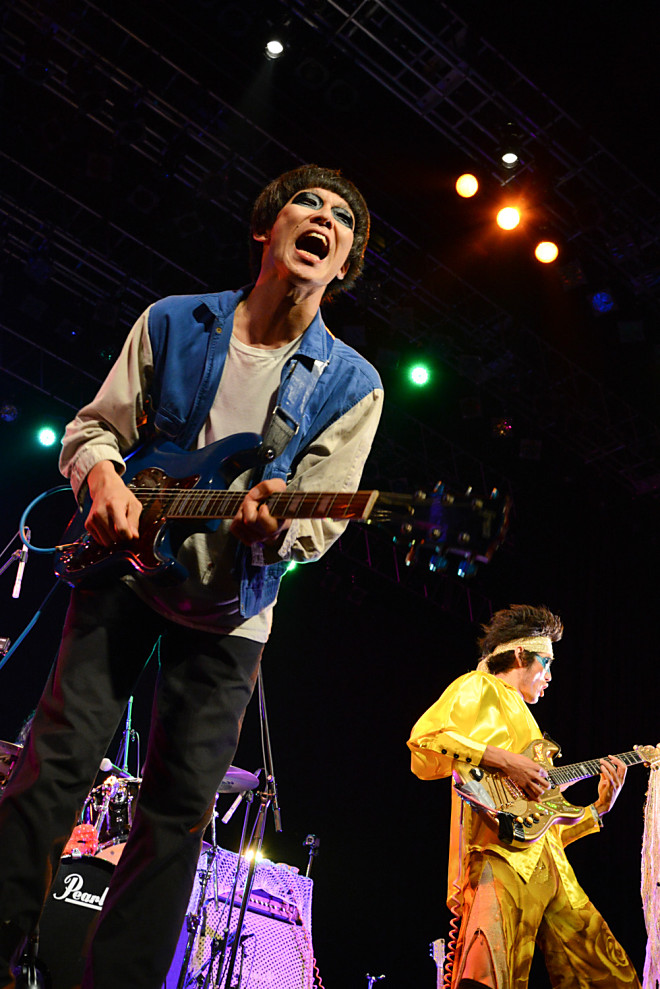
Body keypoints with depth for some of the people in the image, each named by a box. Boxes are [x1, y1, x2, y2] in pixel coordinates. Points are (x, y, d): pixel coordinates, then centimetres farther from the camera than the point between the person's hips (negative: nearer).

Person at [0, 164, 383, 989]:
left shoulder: (351, 385, -2)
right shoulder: (172, 323, 2)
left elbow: (323, 517, -6)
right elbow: (94, 424, 6)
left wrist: (273, 525, -29)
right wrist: (101, 475, -17)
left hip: (228, 607, 0)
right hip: (123, 566, 0)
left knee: (179, 811, 2)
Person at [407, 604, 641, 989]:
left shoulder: (522, 718, 34)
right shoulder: (479, 689, 9)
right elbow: (423, 744, -12)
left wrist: (600, 806, 24)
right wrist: (503, 760, -14)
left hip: (551, 868, 9)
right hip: (503, 858, -9)